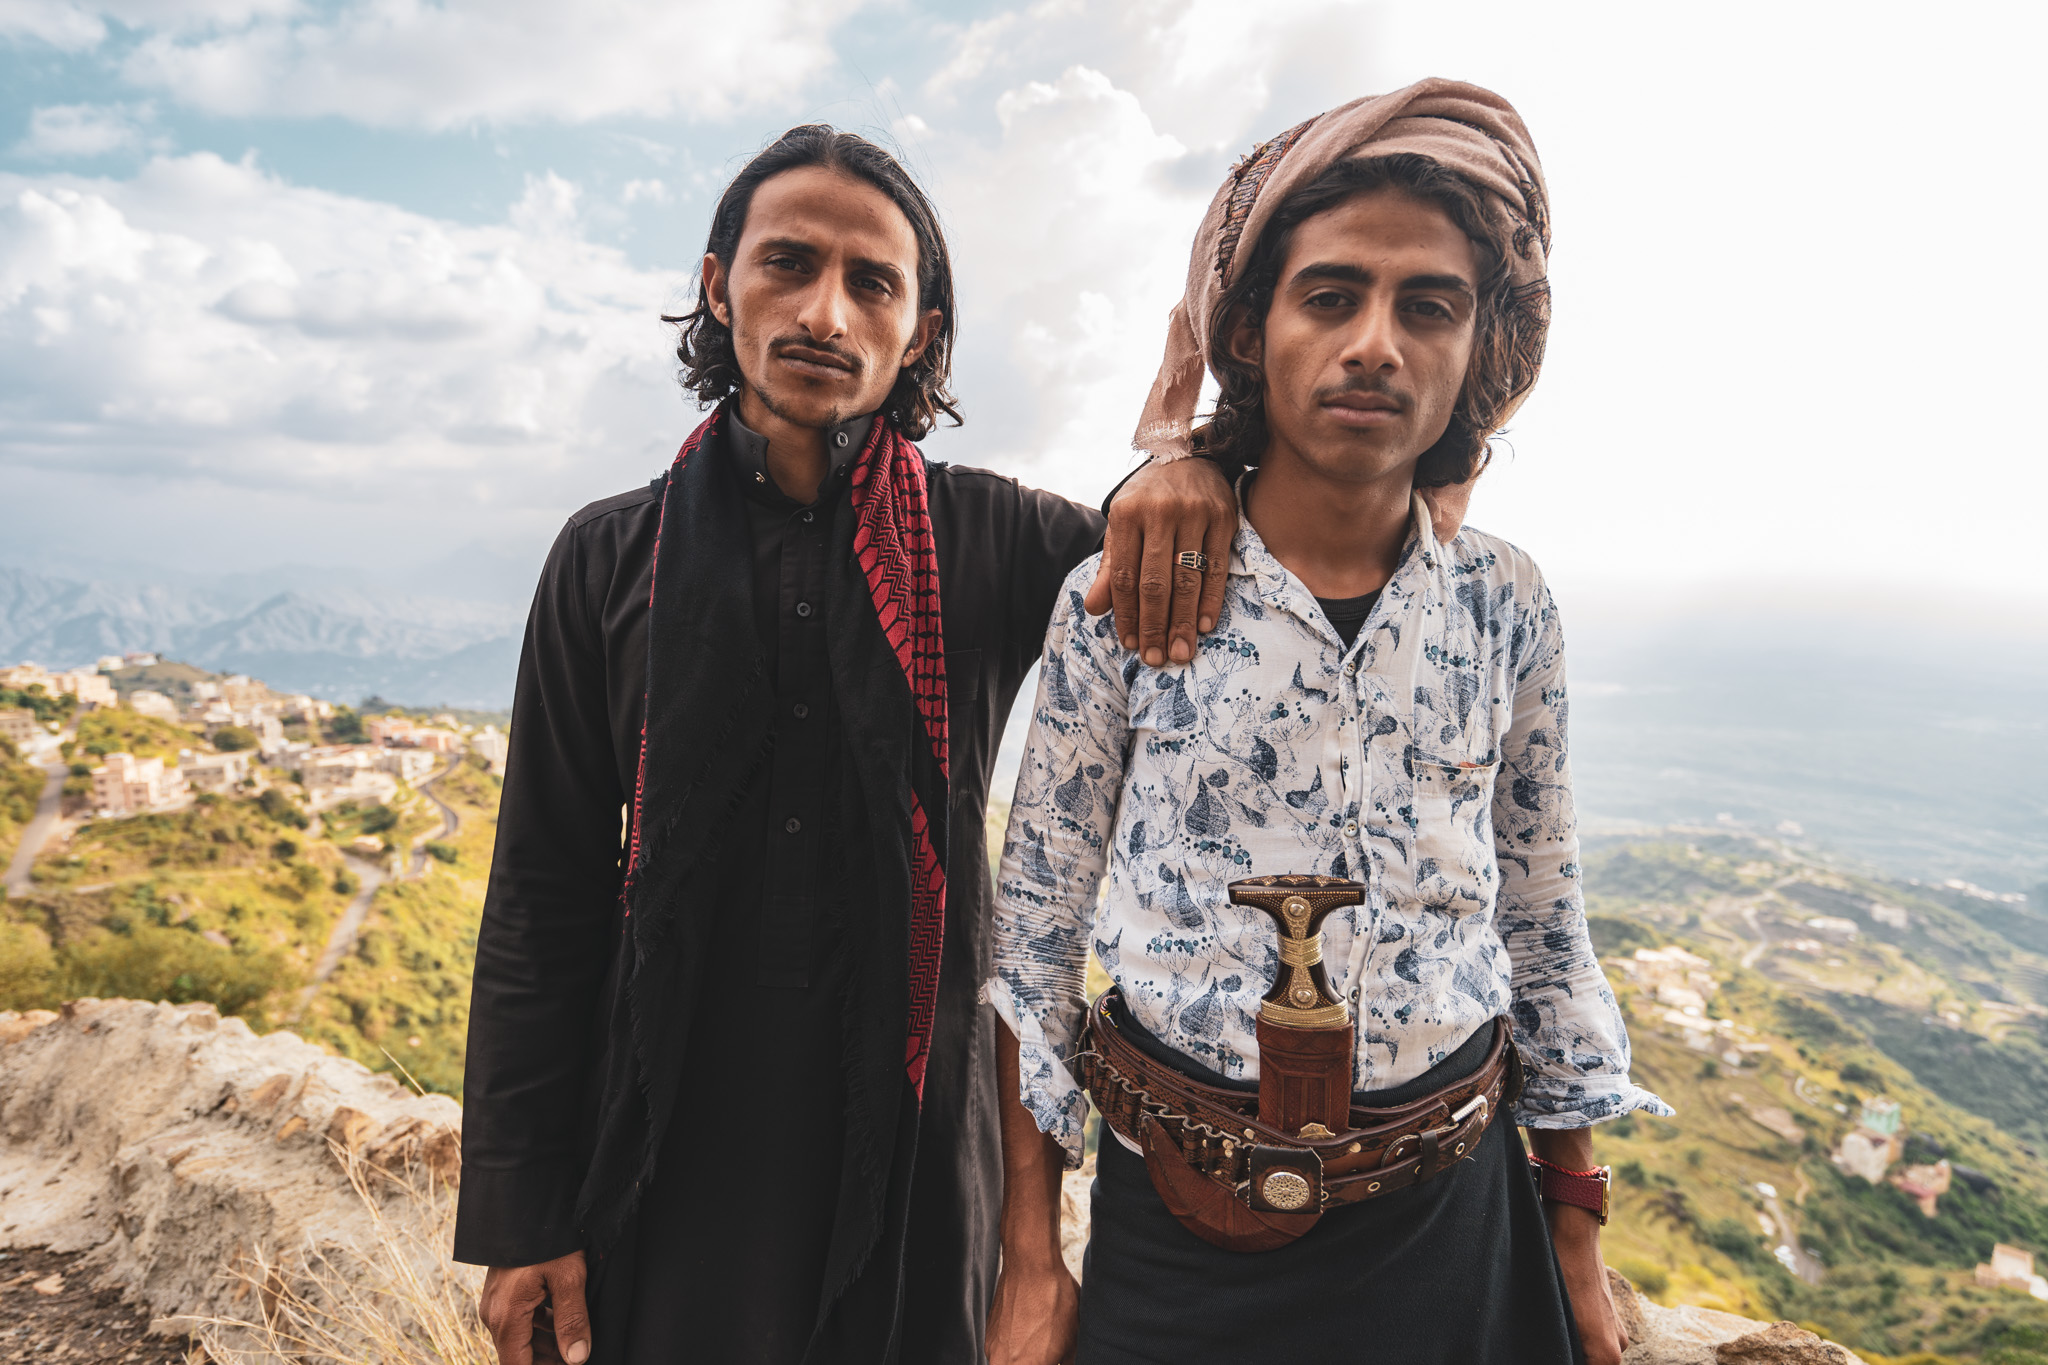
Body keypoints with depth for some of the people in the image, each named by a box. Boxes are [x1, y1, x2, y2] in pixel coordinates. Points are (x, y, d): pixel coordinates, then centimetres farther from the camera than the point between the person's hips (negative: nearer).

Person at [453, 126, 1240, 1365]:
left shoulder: (993, 541, -4)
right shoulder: (613, 557, -2)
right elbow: (544, 901, -1)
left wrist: (1193, 480, -23)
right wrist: (522, 1212, -1)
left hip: (911, 1134, 0)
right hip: (676, 1141, 1)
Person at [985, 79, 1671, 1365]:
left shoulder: (1508, 606, -4)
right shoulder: (1120, 598, -12)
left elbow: (1546, 925, 4)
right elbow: (1036, 923, -7)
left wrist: (1581, 1239, 9)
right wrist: (1031, 1262, -5)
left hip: (1452, 1218, 2)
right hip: (1180, 1225, -2)